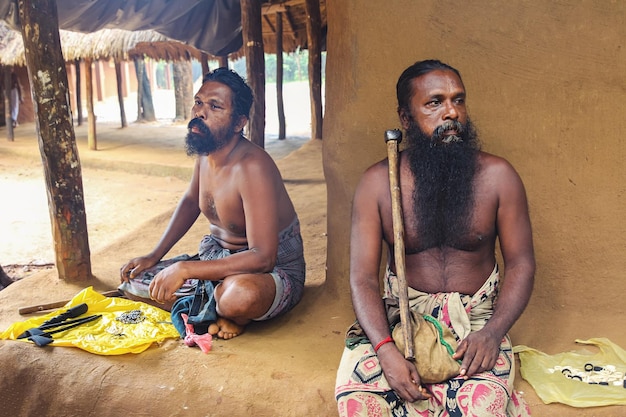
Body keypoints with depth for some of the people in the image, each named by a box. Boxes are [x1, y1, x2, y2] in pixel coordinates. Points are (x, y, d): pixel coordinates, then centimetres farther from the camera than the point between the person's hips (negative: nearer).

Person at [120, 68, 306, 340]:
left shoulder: (252, 166, -28)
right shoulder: (205, 150, -3)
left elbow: (262, 258, -33)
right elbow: (191, 201, 17)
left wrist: (183, 269, -32)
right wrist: (154, 256, 8)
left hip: (274, 269, -7)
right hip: (217, 255, 8)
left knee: (241, 295, -42)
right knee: (131, 281, 2)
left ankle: (233, 315, -5)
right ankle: (220, 310, -5)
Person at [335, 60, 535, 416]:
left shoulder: (497, 176, -3)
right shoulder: (378, 182, -5)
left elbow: (521, 264, 1)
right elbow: (363, 276, -7)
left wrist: (493, 331, -17)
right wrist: (386, 349, -23)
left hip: (477, 318, 0)